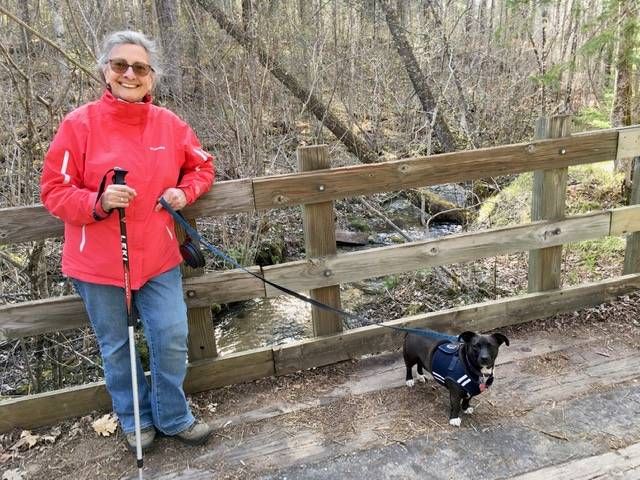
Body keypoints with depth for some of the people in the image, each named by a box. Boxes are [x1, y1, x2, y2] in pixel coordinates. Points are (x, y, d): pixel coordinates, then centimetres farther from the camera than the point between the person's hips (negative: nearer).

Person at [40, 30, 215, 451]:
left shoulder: (169, 124, -1)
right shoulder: (80, 123, -10)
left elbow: (202, 165, 14)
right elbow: (54, 190, -7)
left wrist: (185, 192, -6)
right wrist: (98, 202, -25)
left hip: (158, 257, 2)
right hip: (99, 262, -2)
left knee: (172, 338, 3)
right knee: (116, 347, 13)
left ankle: (173, 417, 27)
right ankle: (135, 420, 36)